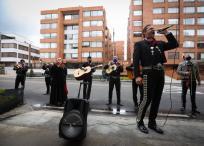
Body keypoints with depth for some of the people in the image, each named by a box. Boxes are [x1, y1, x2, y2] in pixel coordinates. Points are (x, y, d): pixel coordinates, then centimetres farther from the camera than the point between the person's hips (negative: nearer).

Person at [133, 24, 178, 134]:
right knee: (147, 99, -7)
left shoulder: (159, 43, 20)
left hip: (160, 73, 6)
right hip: (149, 73, -6)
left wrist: (166, 33, 11)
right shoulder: (139, 44, 5)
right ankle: (140, 122, 10)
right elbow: (136, 60, -6)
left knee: (157, 99, 9)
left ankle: (152, 122, 22)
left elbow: (175, 44, 19)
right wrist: (137, 76, -18)